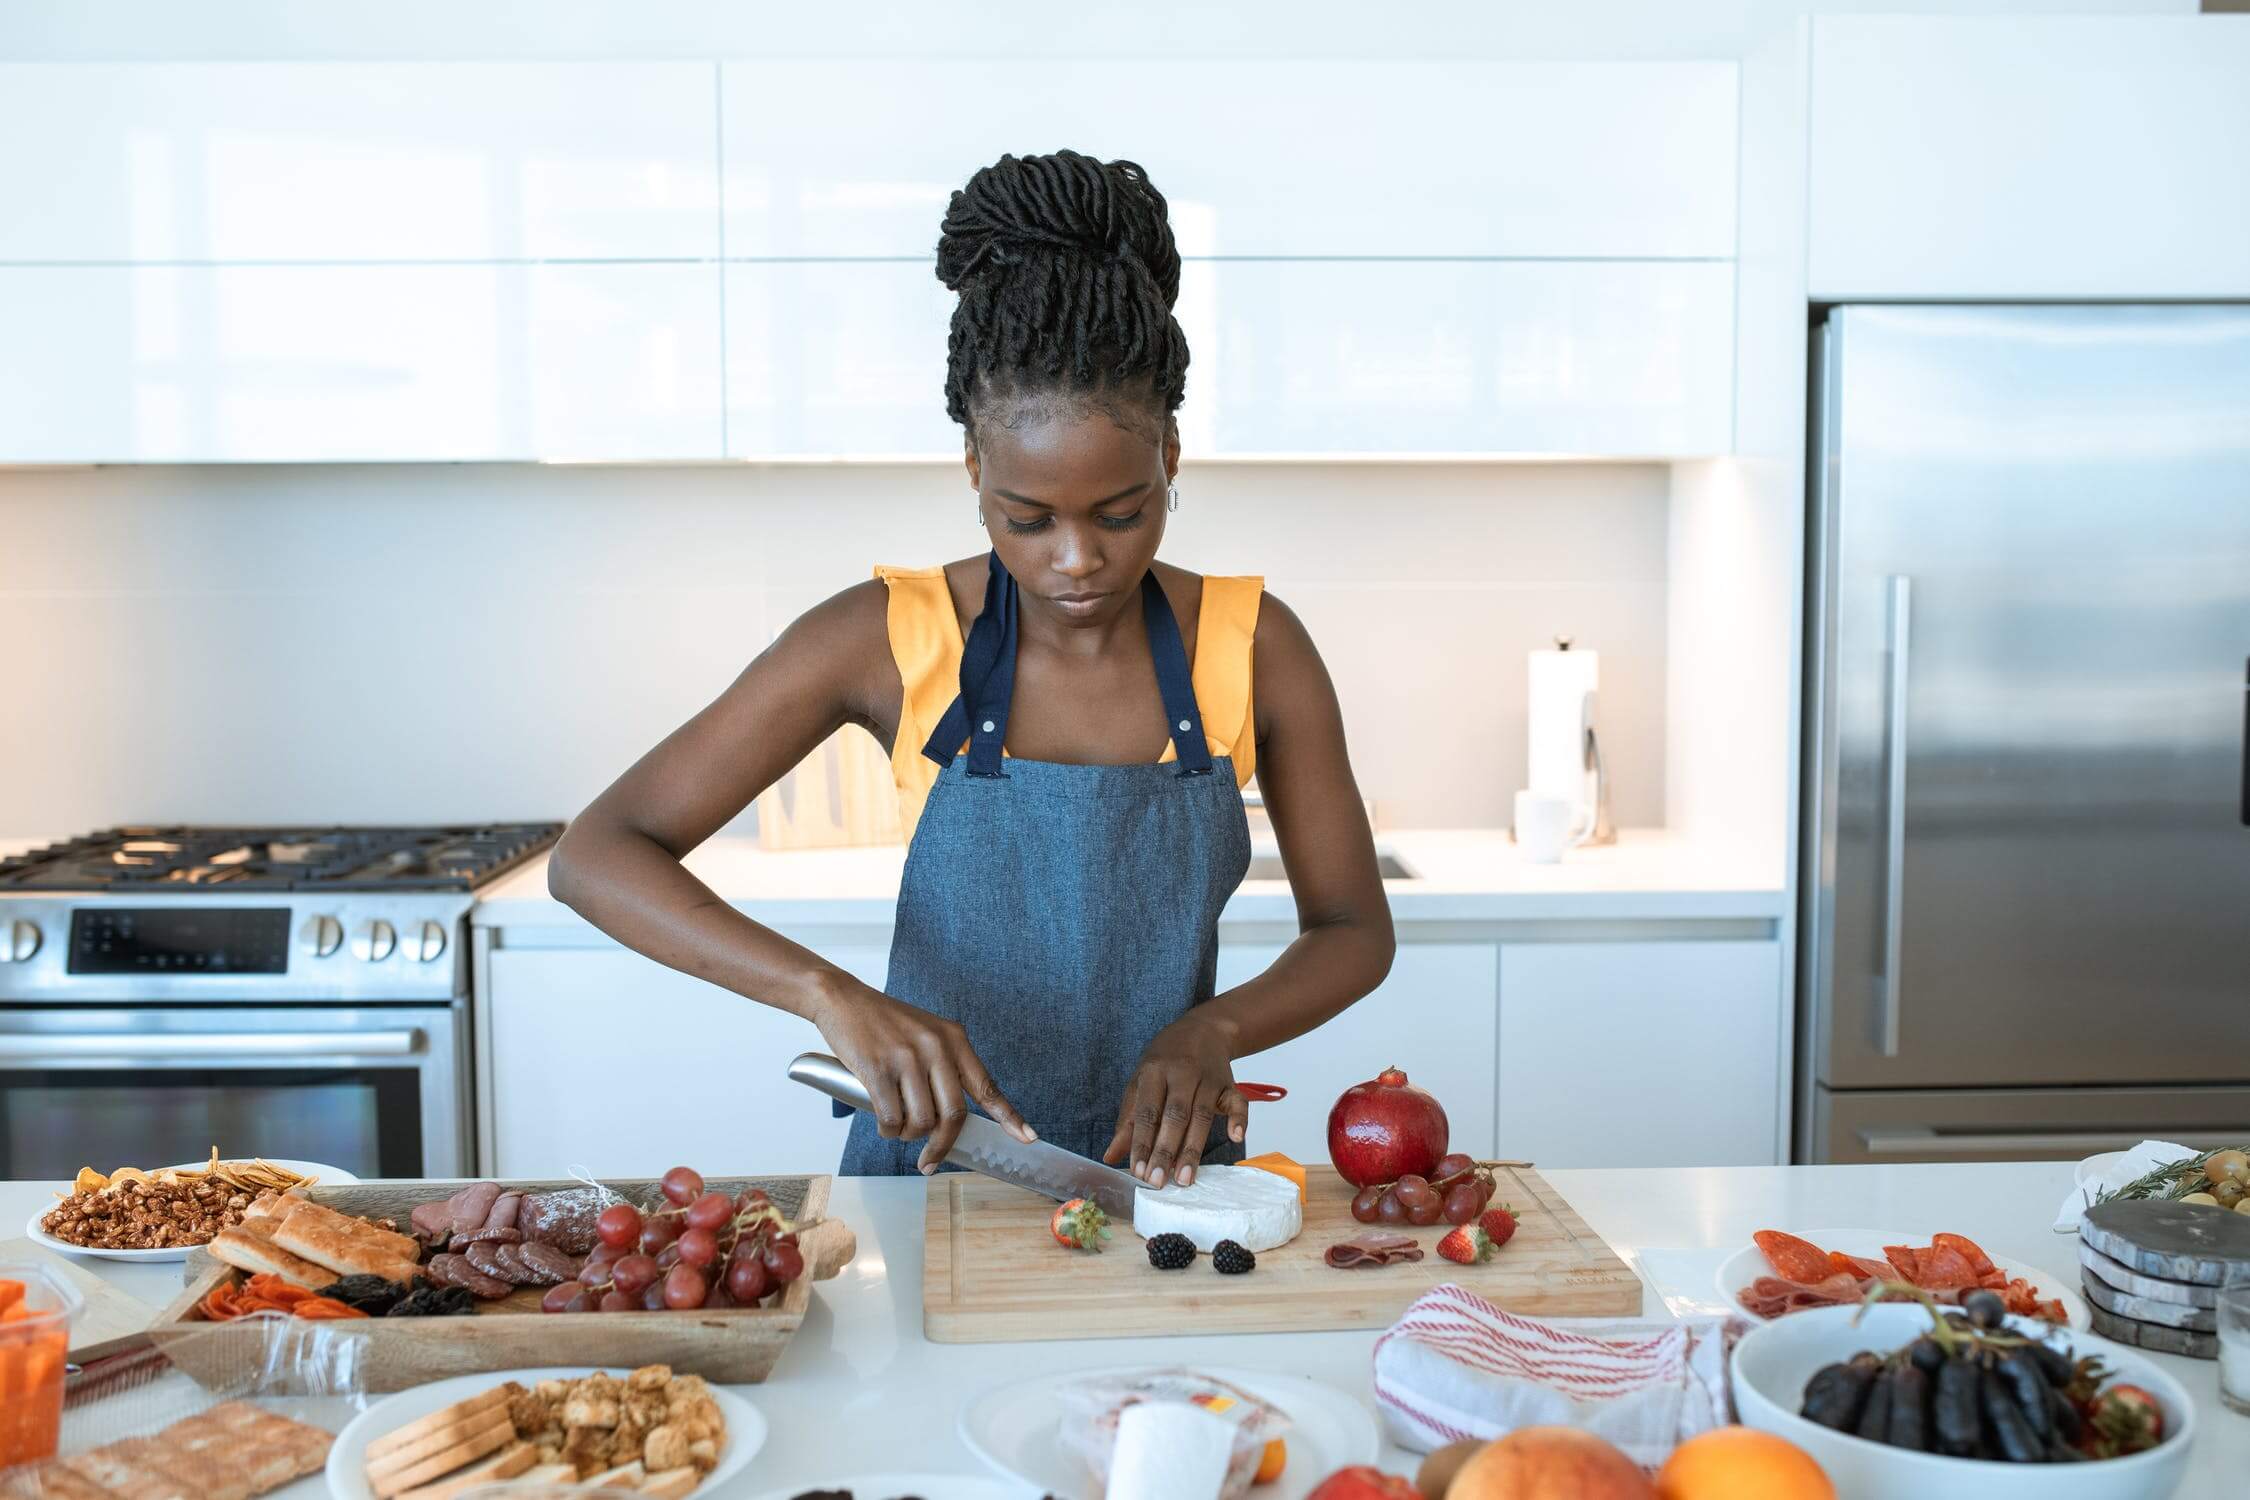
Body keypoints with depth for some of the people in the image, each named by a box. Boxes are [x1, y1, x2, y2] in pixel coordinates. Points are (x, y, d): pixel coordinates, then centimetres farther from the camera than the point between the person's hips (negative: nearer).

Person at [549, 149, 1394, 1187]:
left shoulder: (1253, 646, -5)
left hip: (1160, 1170, 1)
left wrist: (1213, 1029, -17)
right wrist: (831, 995, -27)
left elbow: (1353, 928, 4)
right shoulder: (890, 638, -10)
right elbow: (594, 856, -12)